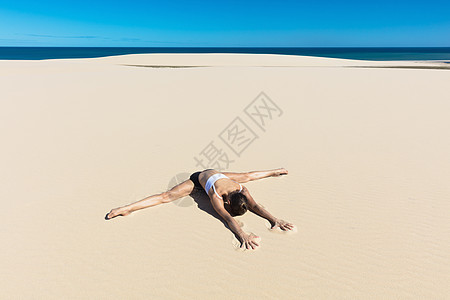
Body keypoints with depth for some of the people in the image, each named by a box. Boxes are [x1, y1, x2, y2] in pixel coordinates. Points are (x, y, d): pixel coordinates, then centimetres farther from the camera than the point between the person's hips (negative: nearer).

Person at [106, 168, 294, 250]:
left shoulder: (242, 190, -31)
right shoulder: (216, 197, -43)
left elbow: (255, 206, -31)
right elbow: (227, 217, -51)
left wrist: (274, 220, -40)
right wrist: (242, 235, -61)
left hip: (215, 174, 5)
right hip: (198, 179, -5)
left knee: (247, 176, 21)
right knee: (167, 196, -14)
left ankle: (272, 173, 47)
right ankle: (126, 208, -10)